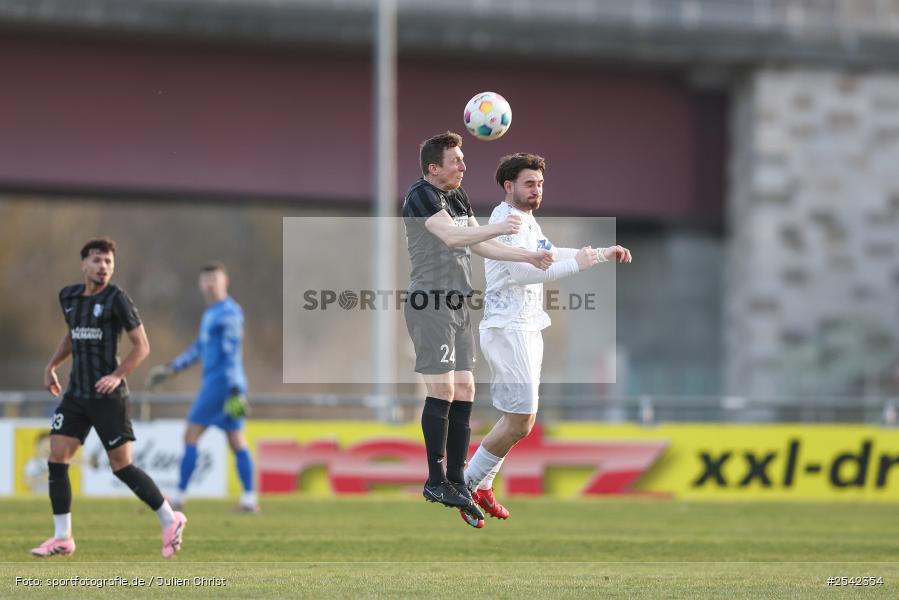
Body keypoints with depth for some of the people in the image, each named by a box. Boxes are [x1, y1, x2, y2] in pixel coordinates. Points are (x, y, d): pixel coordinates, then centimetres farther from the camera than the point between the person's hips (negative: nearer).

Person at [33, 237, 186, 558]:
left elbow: (142, 346, -9)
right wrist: (51, 366, 20)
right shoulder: (69, 297, 10)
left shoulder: (116, 299, -9)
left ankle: (170, 521, 13)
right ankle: (62, 538, 5)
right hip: (76, 394, 6)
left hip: (107, 396, -6)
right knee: (56, 460, -2)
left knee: (122, 466, -3)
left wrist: (117, 376, -20)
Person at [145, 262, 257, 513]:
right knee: (237, 443, 5)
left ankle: (179, 496, -3)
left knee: (191, 436, -5)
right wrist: (170, 368, 29)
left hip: (220, 382, -9)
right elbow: (199, 348, 28)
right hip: (214, 382, 9)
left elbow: (232, 352, -18)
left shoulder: (229, 312, -11)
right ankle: (249, 499, 2)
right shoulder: (210, 314, 19)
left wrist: (235, 389, -23)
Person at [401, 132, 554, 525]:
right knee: (442, 391, -11)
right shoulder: (422, 196, -11)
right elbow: (451, 235, -25)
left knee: (464, 395, 6)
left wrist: (529, 257, 16)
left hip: (457, 306, 9)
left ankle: (456, 484, 10)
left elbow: (479, 245, 23)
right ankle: (436, 482, -5)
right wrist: (499, 228, -25)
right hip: (430, 304, -9)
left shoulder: (458, 197, 18)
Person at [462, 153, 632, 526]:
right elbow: (522, 271, -26)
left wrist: (603, 254, 25)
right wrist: (576, 265, -22)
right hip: (508, 329, -10)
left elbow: (550, 255, 32)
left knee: (519, 419, 14)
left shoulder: (528, 221, 17)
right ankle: (463, 485, -1)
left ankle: (482, 486, 22)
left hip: (526, 329, 11)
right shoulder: (506, 220, -15)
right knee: (519, 423, -11)